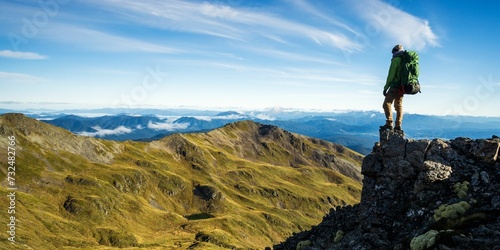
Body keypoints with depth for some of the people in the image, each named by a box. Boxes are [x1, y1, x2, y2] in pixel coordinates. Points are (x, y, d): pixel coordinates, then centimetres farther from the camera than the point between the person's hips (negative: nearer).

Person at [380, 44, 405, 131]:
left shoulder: (396, 60, -7)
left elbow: (391, 75, -12)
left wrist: (385, 87, -9)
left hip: (395, 85, -9)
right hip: (402, 87, 9)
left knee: (387, 104, -12)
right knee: (399, 106, 11)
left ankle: (389, 123, -21)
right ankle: (398, 125, 8)